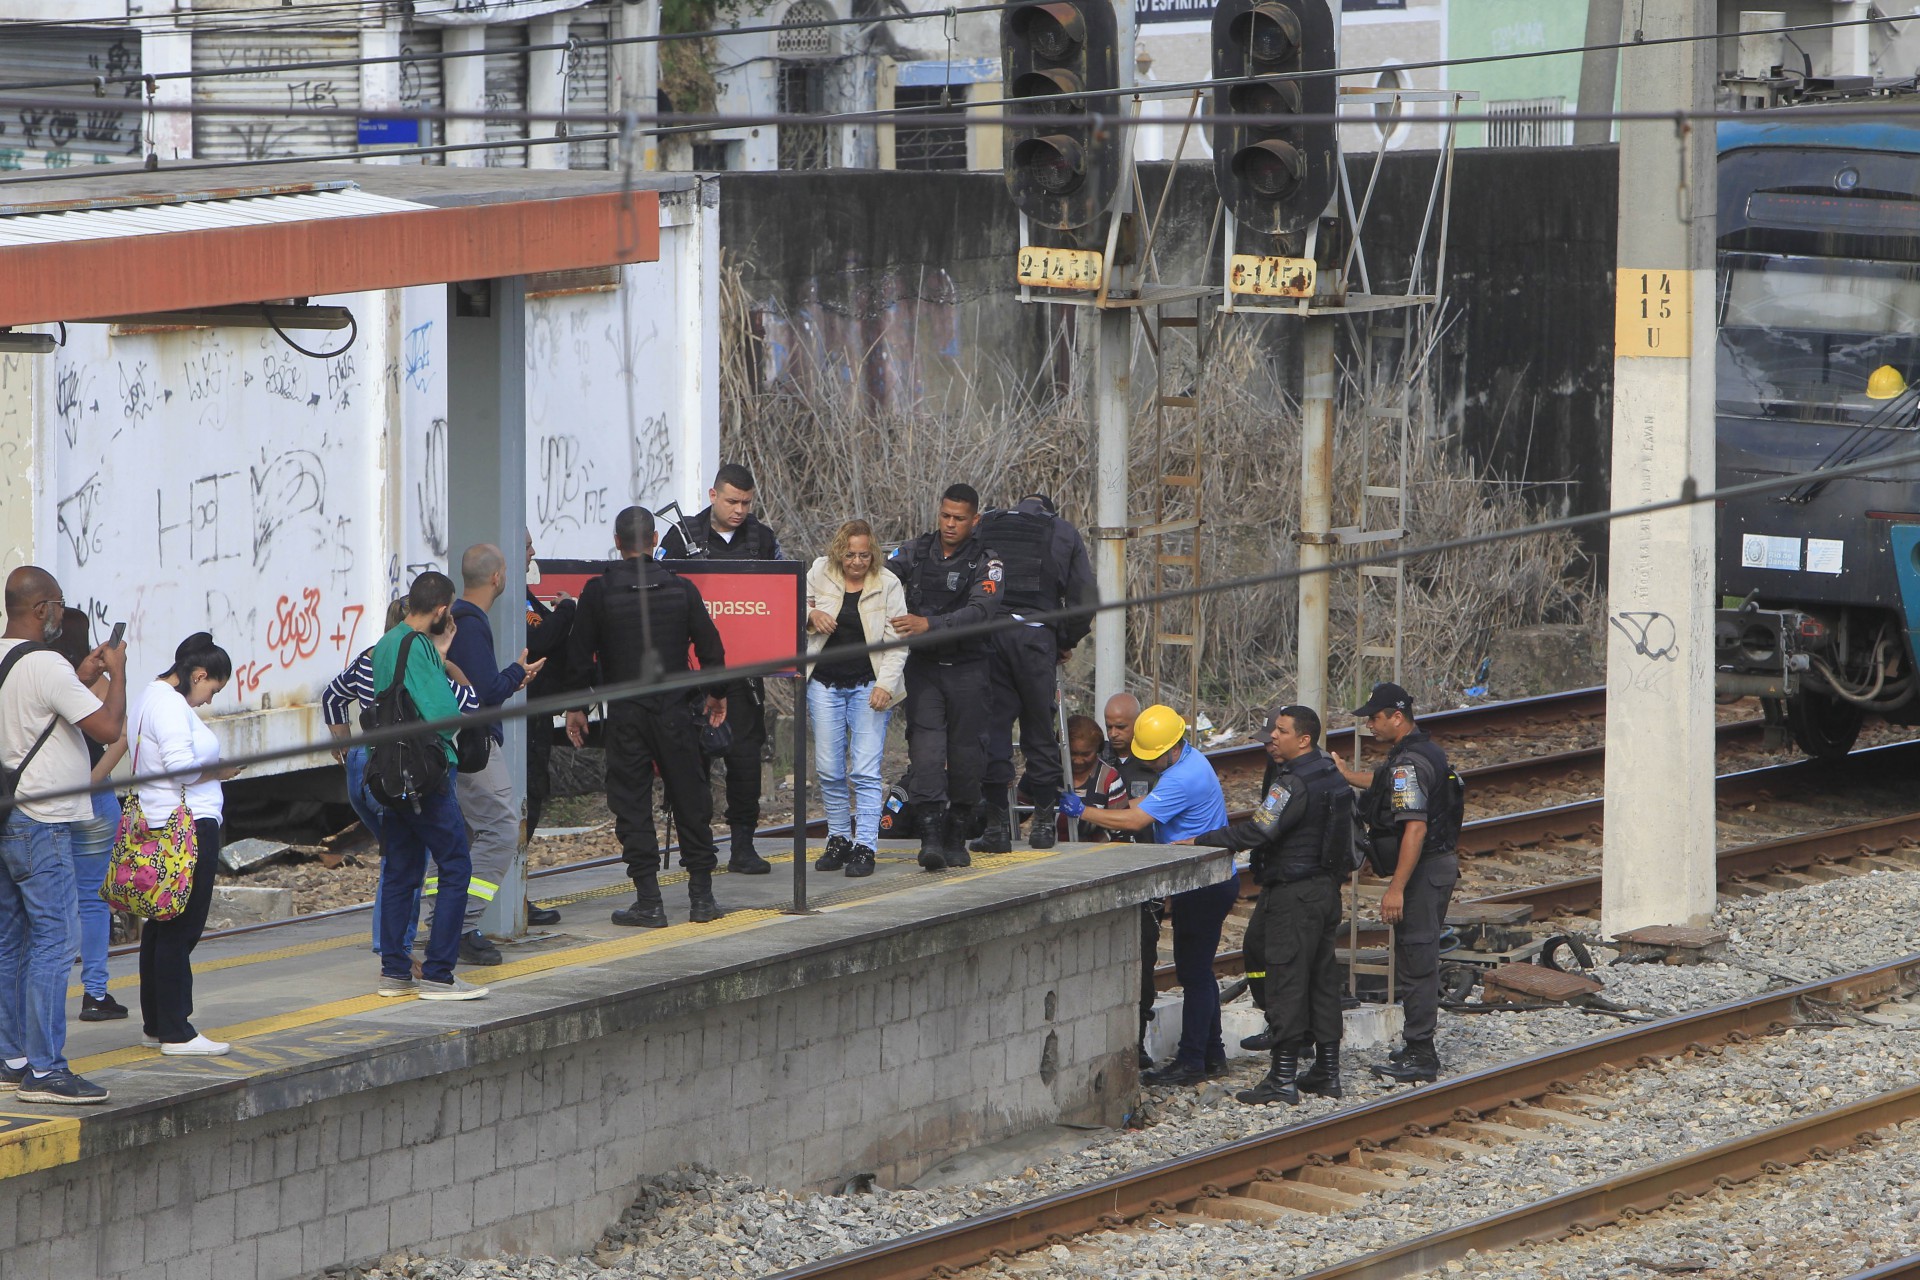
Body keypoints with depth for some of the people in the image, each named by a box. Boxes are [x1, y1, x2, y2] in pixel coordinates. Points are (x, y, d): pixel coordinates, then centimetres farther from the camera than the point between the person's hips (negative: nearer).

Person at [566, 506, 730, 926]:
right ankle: (702, 896, 13)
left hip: (624, 714, -2)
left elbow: (579, 654, -2)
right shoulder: (681, 588, 0)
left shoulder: (599, 591, -5)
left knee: (631, 803, 2)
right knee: (689, 798, 10)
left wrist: (575, 707, 10)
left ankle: (648, 901, -1)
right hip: (673, 710, 2)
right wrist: (717, 694, 23)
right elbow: (710, 647, 7)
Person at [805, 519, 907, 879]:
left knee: (866, 772, -9)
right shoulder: (820, 574, 2)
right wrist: (810, 615, -9)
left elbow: (897, 642, -4)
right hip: (825, 684, 3)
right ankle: (838, 839, 18)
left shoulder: (888, 585, -3)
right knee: (829, 771, 5)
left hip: (868, 685, -3)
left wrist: (885, 684, -15)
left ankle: (864, 846, -8)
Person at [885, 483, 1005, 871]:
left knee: (965, 752, 3)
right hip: (923, 665, 1)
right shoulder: (916, 552, 5)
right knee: (925, 745, -13)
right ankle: (930, 835, -19)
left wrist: (929, 624, -33)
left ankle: (956, 835, 19)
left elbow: (981, 612, -20)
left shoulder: (987, 564, -6)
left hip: (967, 668, -1)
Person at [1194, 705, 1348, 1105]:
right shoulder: (1329, 771, 10)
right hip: (1326, 889, 10)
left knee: (1285, 979, -7)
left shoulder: (1293, 783, -20)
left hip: (1292, 892, -10)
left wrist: (1199, 842, -21)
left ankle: (1283, 1078, -7)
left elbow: (1259, 830, -25)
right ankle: (1327, 1071, 19)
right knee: (1322, 977, 14)